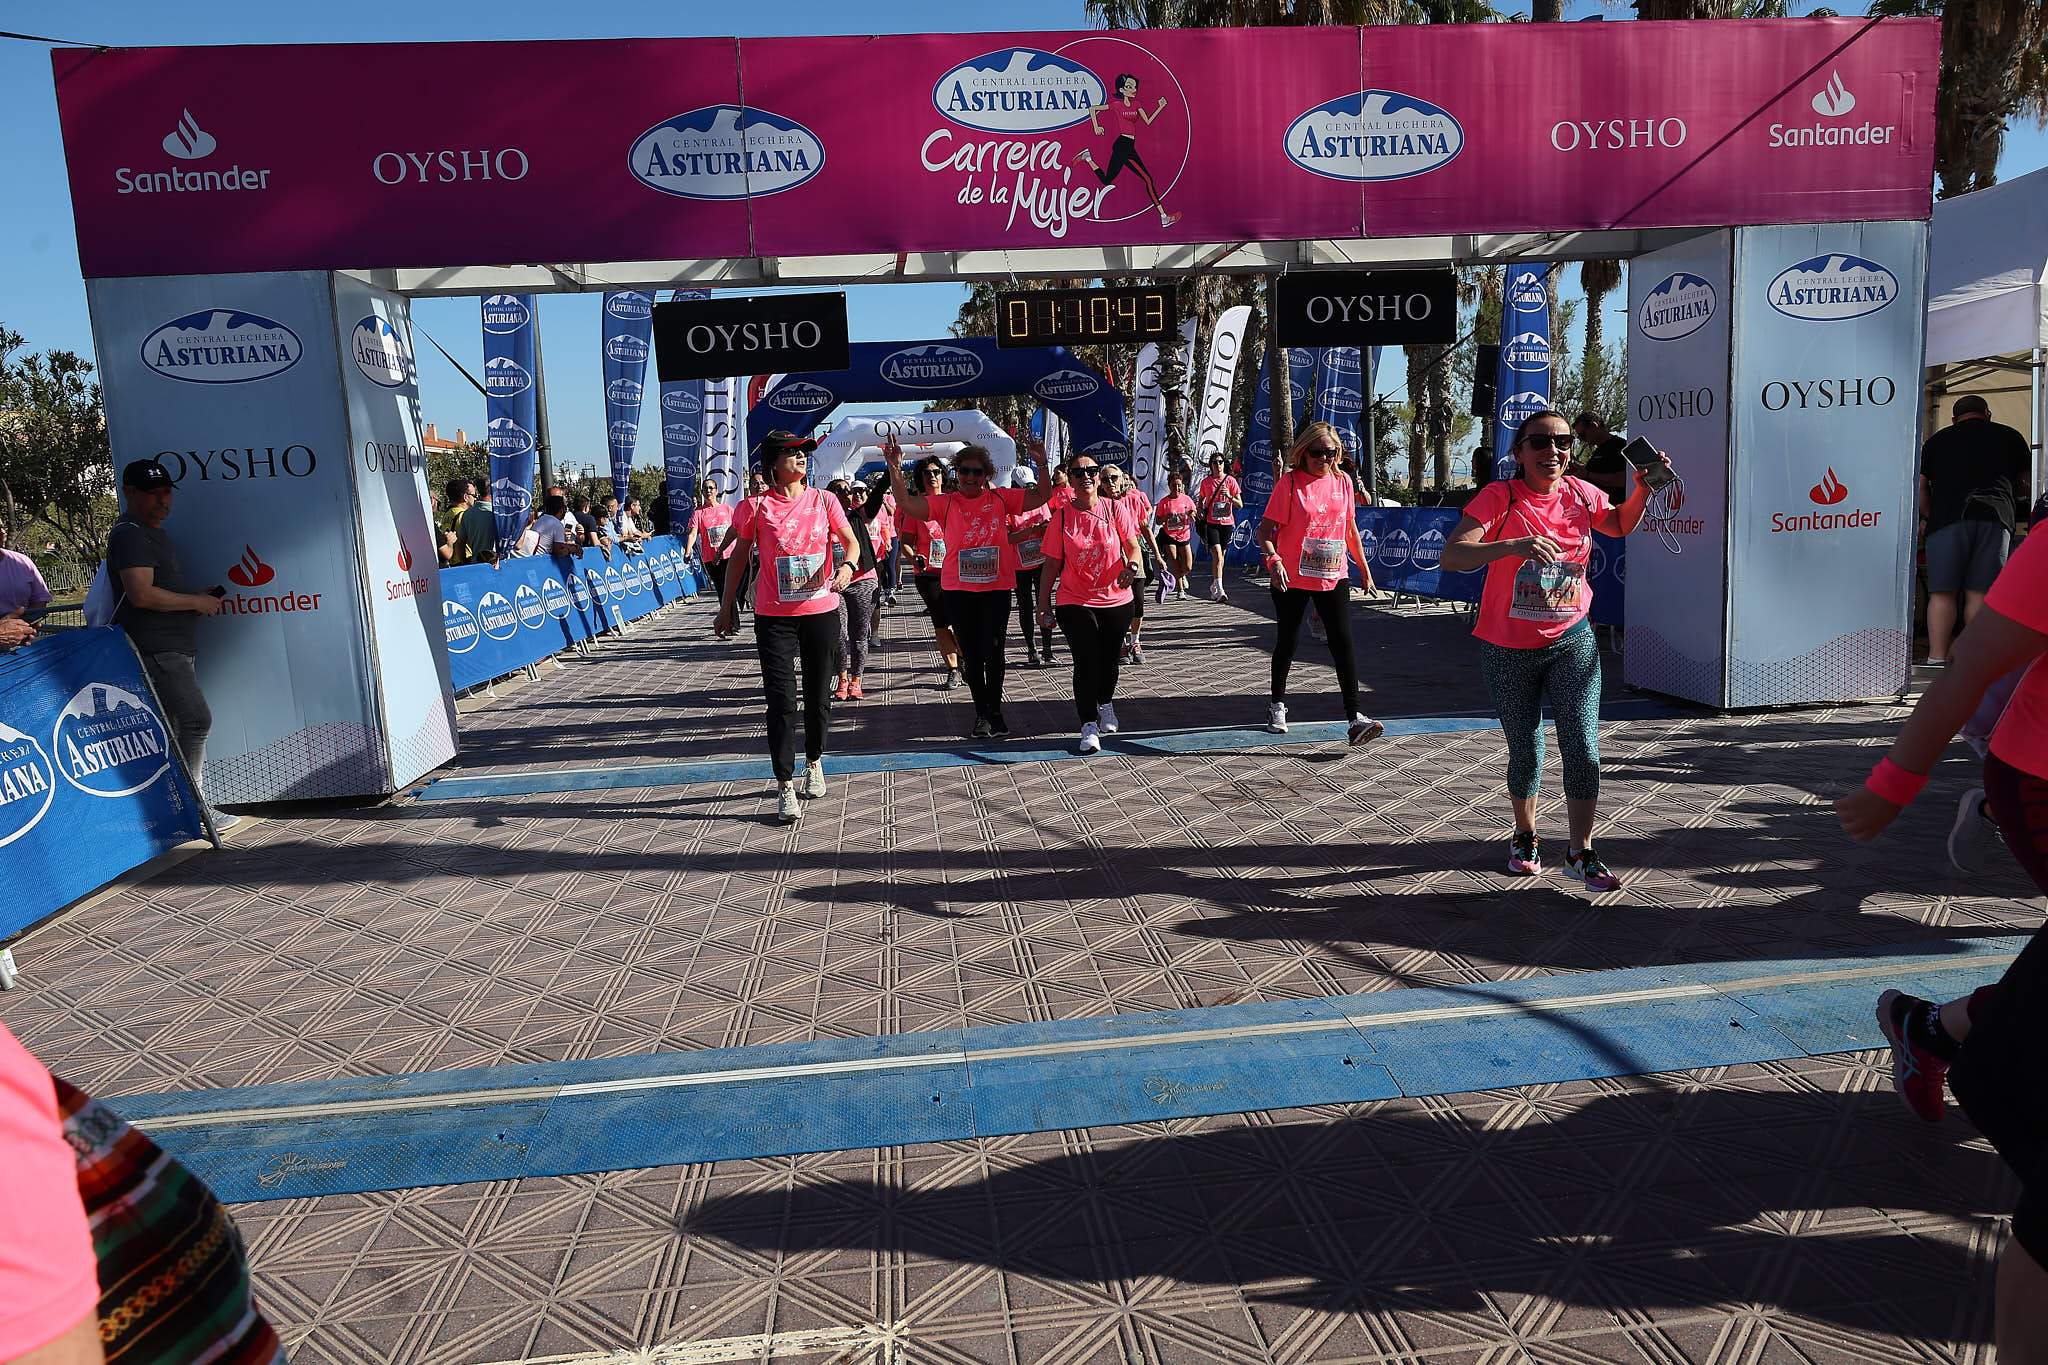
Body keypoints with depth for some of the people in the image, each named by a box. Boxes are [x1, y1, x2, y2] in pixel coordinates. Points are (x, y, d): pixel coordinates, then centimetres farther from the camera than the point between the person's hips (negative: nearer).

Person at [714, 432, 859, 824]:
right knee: (781, 702, -4)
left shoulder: (824, 500, 1)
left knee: (818, 696, 13)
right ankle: (785, 787, 3)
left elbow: (851, 542, 6)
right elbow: (738, 558, 6)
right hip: (774, 618, -2)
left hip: (821, 612, 2)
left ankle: (814, 762, 37)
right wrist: (726, 609, 9)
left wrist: (848, 566, -17)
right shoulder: (755, 507, -4)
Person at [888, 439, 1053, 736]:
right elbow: (906, 503, -10)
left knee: (993, 652, 0)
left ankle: (994, 710, 17)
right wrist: (895, 468, -20)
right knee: (971, 654, 8)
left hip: (997, 588, 0)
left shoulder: (1000, 498, 4)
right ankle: (981, 712, 20)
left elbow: (1040, 497, 6)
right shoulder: (945, 503, 0)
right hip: (958, 590, 0)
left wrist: (1041, 465, -6)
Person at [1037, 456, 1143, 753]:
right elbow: (1052, 564, 1)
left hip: (1116, 599, 2)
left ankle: (1106, 704, 43)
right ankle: (1088, 726, -3)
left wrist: (1132, 565, -21)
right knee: (1086, 662, -11)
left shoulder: (1116, 509, -2)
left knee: (1108, 659, 14)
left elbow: (1133, 547, 2)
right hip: (1075, 602, -2)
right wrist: (1044, 604, -1)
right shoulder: (1061, 517, -3)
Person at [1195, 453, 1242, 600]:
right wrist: (1201, 512, 1)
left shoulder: (1230, 480, 1)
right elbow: (1200, 500, 20)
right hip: (1211, 523, -2)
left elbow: (1240, 505, -1)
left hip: (1227, 523, 2)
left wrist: (1229, 496, -19)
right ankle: (1219, 590, -23)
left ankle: (1213, 587, 25)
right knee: (1217, 554, -16)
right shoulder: (1206, 481, 3)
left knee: (1221, 555, 10)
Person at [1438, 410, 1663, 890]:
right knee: (1525, 752, 11)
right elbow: (1451, 556, -29)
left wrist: (1643, 489, 3)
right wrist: (1511, 546, -44)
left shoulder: (1581, 494, -1)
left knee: (1583, 748, -4)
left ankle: (1581, 852, 10)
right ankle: (1525, 836, 35)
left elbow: (1621, 524, 22)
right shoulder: (1499, 497, -15)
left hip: (1571, 643, 3)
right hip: (1508, 650, -3)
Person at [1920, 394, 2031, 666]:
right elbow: (2024, 485, 26)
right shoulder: (2010, 436, 19)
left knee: (1942, 593, -2)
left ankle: (1937, 659, -8)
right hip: (1995, 520, 1)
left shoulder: (1936, 441, 18)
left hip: (1947, 520, -1)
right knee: (1979, 593, 1)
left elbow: (1919, 489, 11)